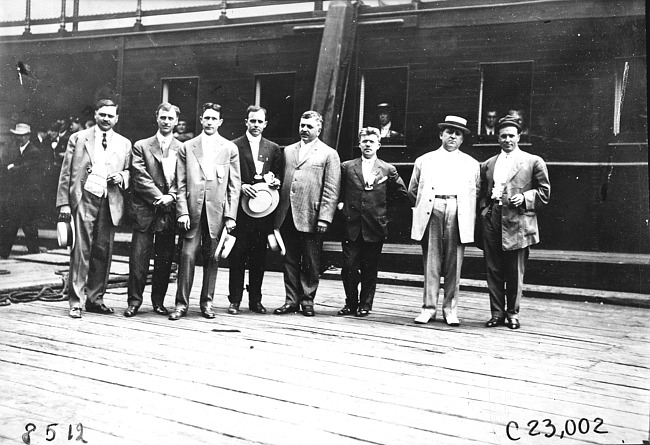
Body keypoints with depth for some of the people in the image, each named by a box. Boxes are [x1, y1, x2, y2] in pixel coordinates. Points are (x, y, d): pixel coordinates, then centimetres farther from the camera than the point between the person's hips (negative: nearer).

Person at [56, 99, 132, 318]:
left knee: (103, 252, 3)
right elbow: (66, 172, 5)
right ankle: (76, 302, -3)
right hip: (84, 199, -2)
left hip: (110, 203, 3)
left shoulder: (124, 144, 14)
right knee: (81, 250, -7)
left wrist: (122, 177, -5)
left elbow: (129, 172, 19)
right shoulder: (78, 138, 8)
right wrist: (64, 202, -3)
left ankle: (95, 299, 14)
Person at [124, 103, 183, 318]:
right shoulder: (141, 146, 5)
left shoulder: (182, 149, 9)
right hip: (145, 210, -1)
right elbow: (141, 178, -4)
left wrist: (171, 196, -13)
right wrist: (159, 198, -12)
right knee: (139, 258, -3)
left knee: (165, 259, 6)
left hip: (170, 210, 2)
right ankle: (134, 300, 8)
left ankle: (158, 301, 17)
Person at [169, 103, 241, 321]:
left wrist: (230, 215, -2)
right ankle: (181, 303, 2)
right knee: (187, 255, -5)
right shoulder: (187, 147, 9)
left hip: (217, 211, 0)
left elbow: (234, 186, 5)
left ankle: (207, 303, 16)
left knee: (212, 258, 5)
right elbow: (181, 184, 5)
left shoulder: (230, 149, 8)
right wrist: (182, 211, -5)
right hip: (192, 209, 0)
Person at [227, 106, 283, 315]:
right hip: (240, 208, -2)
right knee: (237, 255, -1)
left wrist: (275, 181, -7)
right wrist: (242, 186, -16)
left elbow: (278, 176, 15)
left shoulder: (274, 149, 13)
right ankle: (235, 300, 6)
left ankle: (255, 300, 14)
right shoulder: (234, 146, 3)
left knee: (259, 256, 6)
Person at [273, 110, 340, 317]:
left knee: (310, 263, 3)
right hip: (287, 217, 4)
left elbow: (331, 190, -3)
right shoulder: (288, 151, 16)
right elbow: (282, 181, 17)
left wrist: (324, 218, -12)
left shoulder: (329, 154, 2)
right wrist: (278, 212, 7)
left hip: (311, 219, -4)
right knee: (290, 261, 8)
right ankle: (292, 300, 16)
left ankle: (307, 300, 13)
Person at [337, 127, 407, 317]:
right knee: (349, 267, 0)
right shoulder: (347, 167, 7)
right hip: (351, 225, 1)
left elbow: (401, 192, 12)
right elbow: (337, 191, 18)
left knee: (369, 269, 5)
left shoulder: (388, 170, 5)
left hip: (375, 226, 0)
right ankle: (351, 303, 13)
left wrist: (380, 199, 8)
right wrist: (341, 203, 3)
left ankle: (365, 304, 16)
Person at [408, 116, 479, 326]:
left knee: (454, 264, -2)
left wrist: (468, 214, 8)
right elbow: (412, 191, 21)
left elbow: (475, 192, 16)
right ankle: (429, 307, 4)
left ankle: (450, 309, 5)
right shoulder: (424, 160, 16)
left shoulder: (471, 164, 17)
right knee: (431, 262, -1)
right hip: (431, 211, 0)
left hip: (458, 214, 0)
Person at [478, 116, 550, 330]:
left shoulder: (533, 162, 7)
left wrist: (525, 197, -9)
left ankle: (512, 313, 12)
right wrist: (484, 209, 6)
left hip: (517, 221, -3)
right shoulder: (487, 165, 18)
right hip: (491, 219, 3)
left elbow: (544, 192, 6)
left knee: (515, 272, 1)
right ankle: (497, 312, 12)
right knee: (493, 270, 4)